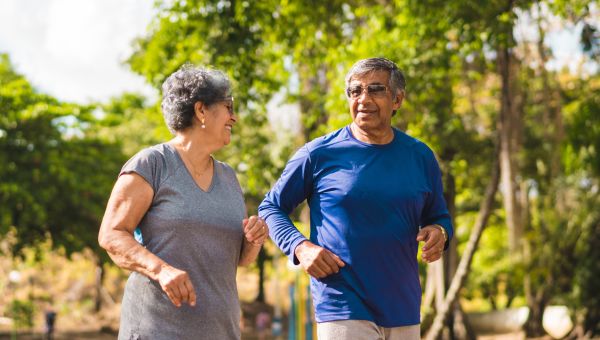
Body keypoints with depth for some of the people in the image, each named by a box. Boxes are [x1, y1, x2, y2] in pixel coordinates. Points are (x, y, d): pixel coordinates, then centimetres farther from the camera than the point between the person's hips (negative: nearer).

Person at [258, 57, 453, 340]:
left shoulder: (421, 157, 8)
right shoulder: (319, 154, -3)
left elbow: (438, 216, 19)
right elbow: (271, 207, 5)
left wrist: (439, 232, -5)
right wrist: (300, 246, -12)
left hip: (404, 313, 5)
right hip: (343, 312, -4)